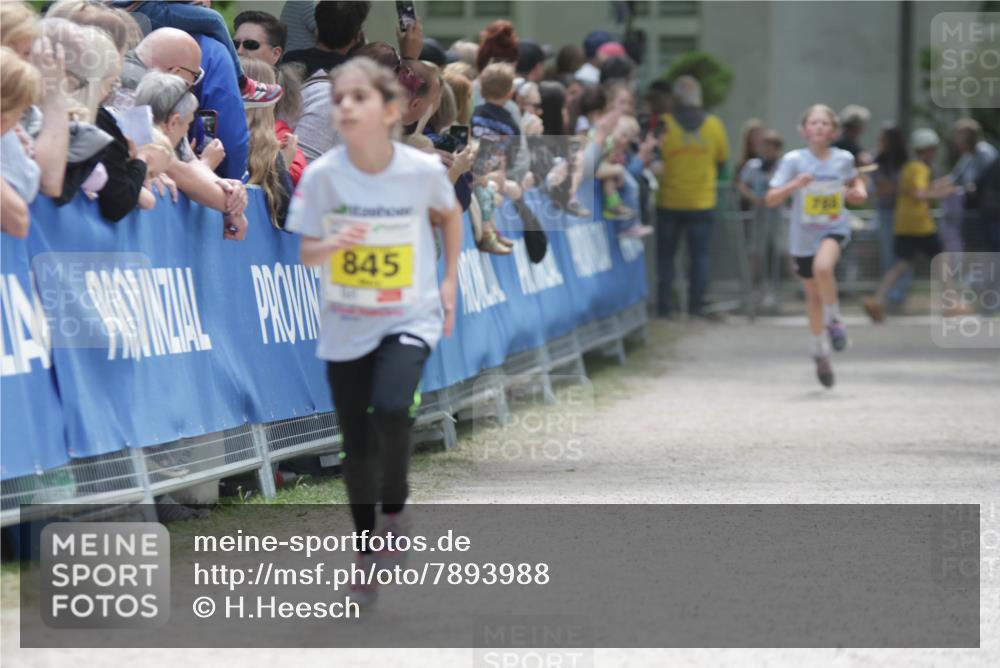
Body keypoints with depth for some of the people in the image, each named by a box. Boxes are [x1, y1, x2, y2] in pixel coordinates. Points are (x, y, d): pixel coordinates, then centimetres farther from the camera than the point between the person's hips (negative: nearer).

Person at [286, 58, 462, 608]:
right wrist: (332, 245, -26)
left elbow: (450, 214, 9)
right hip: (346, 325, 2)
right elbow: (306, 253, -5)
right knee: (357, 446, 6)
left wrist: (449, 281, 7)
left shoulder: (423, 170, -13)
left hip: (410, 318, -2)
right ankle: (368, 554, 25)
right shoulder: (322, 175, -13)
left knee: (390, 409, -28)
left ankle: (394, 510, 0)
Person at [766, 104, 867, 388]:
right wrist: (794, 184, -30)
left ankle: (834, 319, -9)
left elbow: (855, 180, 20)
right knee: (813, 295, 13)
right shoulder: (794, 160, -11)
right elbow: (771, 199, -14)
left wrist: (859, 191, -2)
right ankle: (819, 351, 35)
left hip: (835, 229, -1)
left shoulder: (844, 159, -4)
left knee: (823, 267, -34)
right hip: (803, 235, 1)